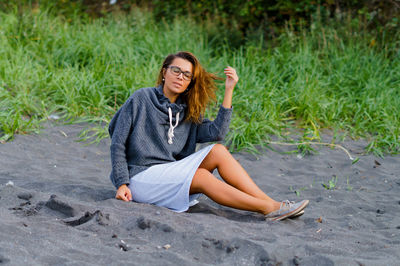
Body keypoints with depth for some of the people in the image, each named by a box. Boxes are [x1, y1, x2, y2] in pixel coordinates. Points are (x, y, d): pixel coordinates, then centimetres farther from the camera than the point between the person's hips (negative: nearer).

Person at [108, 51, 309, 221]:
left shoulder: (187, 112, 12)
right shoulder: (141, 99, -4)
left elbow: (216, 132, -6)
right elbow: (118, 143, -6)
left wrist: (228, 91, -7)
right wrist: (122, 184, -14)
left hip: (171, 172, 6)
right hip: (141, 175, -6)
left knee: (218, 151, -13)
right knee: (202, 177, -27)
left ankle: (270, 203, -21)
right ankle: (268, 209, -30)